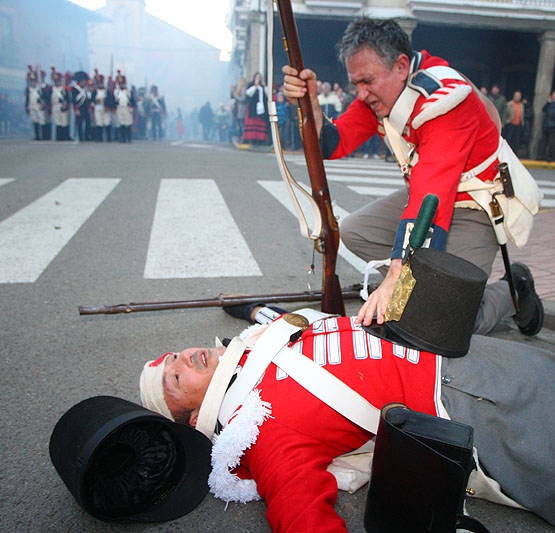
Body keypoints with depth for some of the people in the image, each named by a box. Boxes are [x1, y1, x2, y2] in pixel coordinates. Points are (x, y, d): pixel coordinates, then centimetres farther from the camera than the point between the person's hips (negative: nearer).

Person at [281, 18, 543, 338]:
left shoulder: (444, 99, -31)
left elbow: (431, 199, -41)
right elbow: (334, 143, -10)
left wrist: (395, 278, -48)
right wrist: (310, 104, -30)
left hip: (474, 207, -8)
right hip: (420, 193, 8)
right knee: (354, 231, -4)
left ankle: (513, 294, 13)